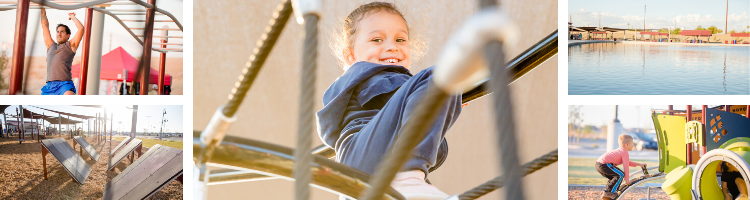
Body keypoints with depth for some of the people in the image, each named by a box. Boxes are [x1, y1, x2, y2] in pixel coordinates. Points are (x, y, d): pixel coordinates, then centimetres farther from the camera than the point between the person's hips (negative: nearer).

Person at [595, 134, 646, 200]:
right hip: (603, 164, -10)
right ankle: (608, 192, -9)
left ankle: (606, 192, 25)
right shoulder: (625, 153, -4)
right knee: (620, 175, -11)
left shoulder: (619, 151, 27)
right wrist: (627, 180, 3)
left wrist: (639, 164, 39)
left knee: (615, 177, 24)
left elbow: (628, 163, 40)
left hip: (598, 164, 10)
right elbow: (626, 168, -6)